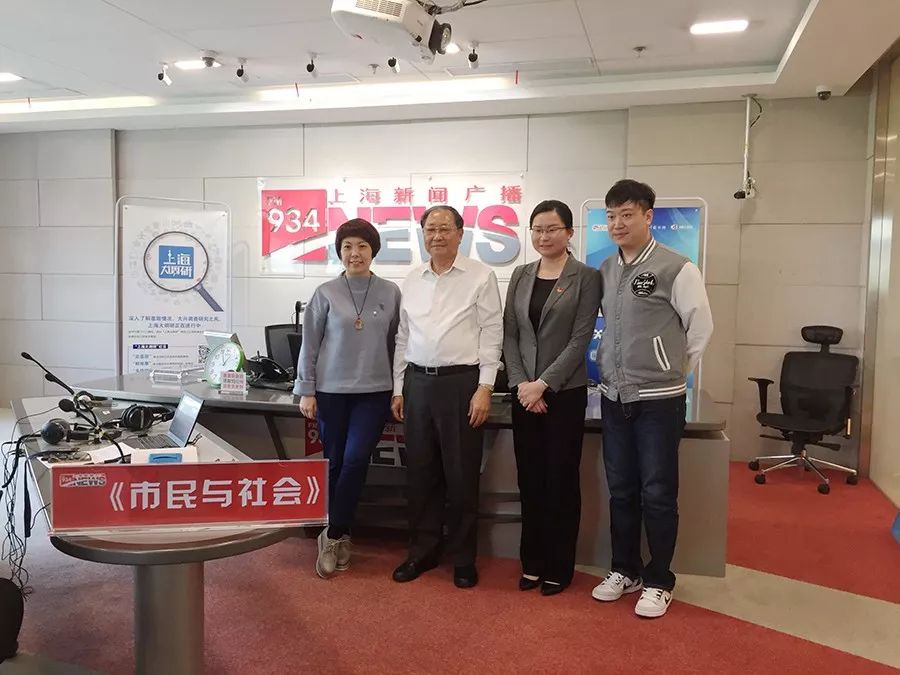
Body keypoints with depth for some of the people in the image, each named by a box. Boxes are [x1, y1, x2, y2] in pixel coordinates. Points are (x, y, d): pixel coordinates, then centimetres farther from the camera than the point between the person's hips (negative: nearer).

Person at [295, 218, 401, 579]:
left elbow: (396, 343, 6)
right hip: (331, 390, 0)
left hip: (374, 391, 0)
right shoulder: (326, 293, -1)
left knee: (355, 461, -8)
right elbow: (310, 344, 2)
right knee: (334, 464, 7)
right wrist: (306, 390, -1)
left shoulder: (391, 292, 2)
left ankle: (334, 536, 7)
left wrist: (399, 390, 6)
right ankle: (339, 537, 23)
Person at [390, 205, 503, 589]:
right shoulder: (412, 281, 11)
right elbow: (403, 338, 14)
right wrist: (398, 389, 12)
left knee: (461, 475, 4)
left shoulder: (480, 276, -2)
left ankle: (463, 559, 19)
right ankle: (422, 552, 25)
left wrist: (484, 387, -12)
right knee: (420, 473, 11)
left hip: (461, 382, -4)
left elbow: (491, 333, -6)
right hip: (417, 382, 5)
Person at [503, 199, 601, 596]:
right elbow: (509, 334, 6)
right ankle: (533, 562, 23)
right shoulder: (520, 276, 9)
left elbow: (580, 339, -10)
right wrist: (521, 383, -6)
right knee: (530, 479, 10)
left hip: (565, 392, -4)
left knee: (561, 479, 4)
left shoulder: (586, 277, -4)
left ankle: (559, 568, 18)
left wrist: (543, 384, -14)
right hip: (524, 392, 4)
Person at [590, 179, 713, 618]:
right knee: (620, 490, 15)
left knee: (658, 493, 4)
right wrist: (611, 368, 11)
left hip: (659, 399, -5)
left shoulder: (676, 268, -10)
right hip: (613, 397, 6)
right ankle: (625, 570, 30)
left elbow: (701, 327, -4)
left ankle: (658, 582, 20)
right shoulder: (605, 270, 7)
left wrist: (672, 370, 2)